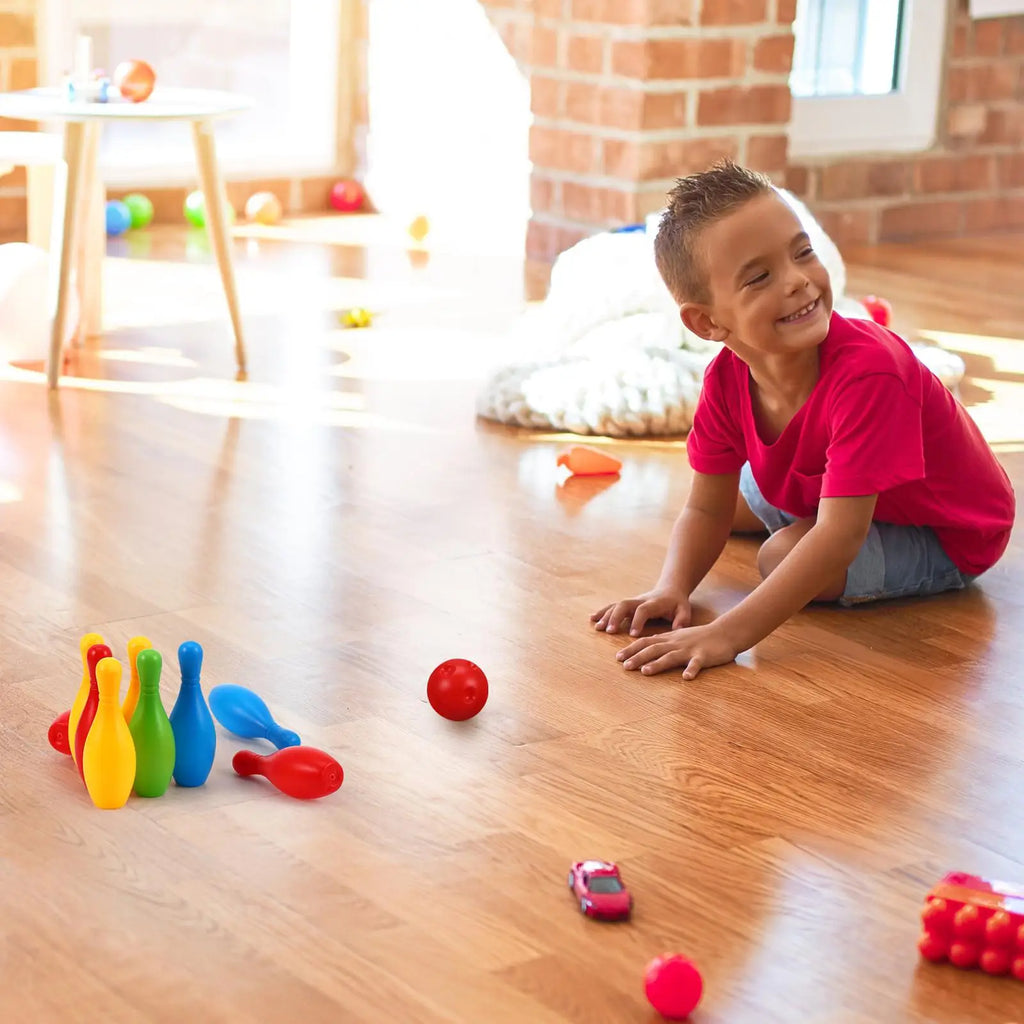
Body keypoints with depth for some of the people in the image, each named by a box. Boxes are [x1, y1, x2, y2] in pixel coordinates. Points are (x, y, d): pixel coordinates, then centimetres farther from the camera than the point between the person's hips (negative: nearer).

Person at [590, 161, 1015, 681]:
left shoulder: (867, 370, -41)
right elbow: (707, 509, -8)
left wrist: (727, 634, -49)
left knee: (781, 556, -26)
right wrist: (670, 590, -29)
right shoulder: (726, 379, -19)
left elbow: (838, 539, -44)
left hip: (946, 537, -7)